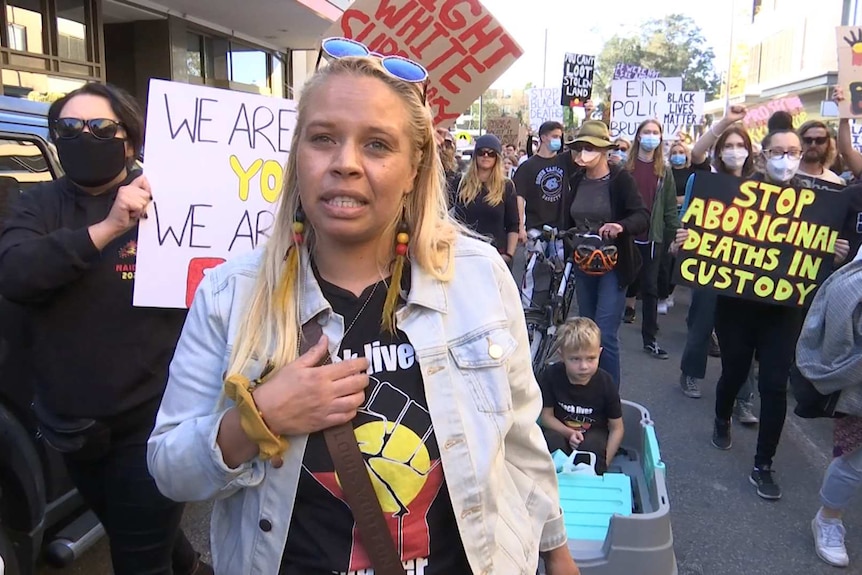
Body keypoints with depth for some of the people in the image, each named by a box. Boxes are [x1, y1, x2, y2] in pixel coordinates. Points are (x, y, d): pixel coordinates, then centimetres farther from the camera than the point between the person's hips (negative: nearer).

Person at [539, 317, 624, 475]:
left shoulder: (605, 383, -16)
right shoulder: (551, 375, -16)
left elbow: (617, 428, -8)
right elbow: (546, 416, -7)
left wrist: (604, 463, -16)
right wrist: (569, 433, -24)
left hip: (594, 434, 0)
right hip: (560, 431, 1)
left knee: (591, 445, -32)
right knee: (550, 439, -30)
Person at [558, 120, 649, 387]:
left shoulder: (621, 179, -10)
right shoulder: (576, 181, 5)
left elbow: (642, 217, -20)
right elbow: (567, 220, 10)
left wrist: (621, 226, -39)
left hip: (613, 264, -5)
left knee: (605, 335, -10)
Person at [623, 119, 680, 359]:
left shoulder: (664, 171, 7)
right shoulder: (625, 167, 2)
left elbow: (670, 206, 6)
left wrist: (676, 234, 1)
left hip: (652, 236, 1)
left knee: (650, 287, 3)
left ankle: (650, 338, 8)